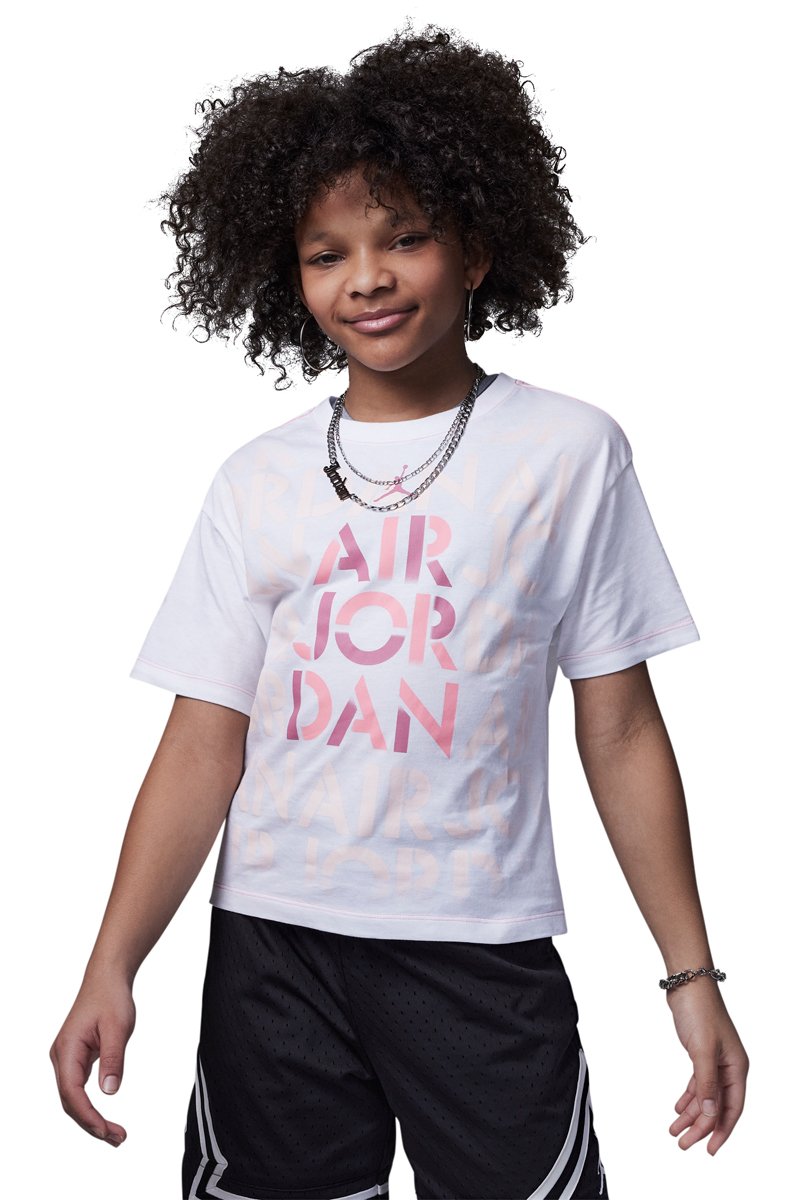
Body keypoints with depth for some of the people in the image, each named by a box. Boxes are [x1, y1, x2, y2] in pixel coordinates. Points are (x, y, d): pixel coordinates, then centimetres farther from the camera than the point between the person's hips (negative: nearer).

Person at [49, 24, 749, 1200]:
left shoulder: (569, 452, 0)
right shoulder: (257, 483, 5)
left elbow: (621, 731, 1)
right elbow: (202, 749, 3)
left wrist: (692, 974, -1)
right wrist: (111, 969, -7)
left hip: (482, 949, -2)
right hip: (271, 944, 2)